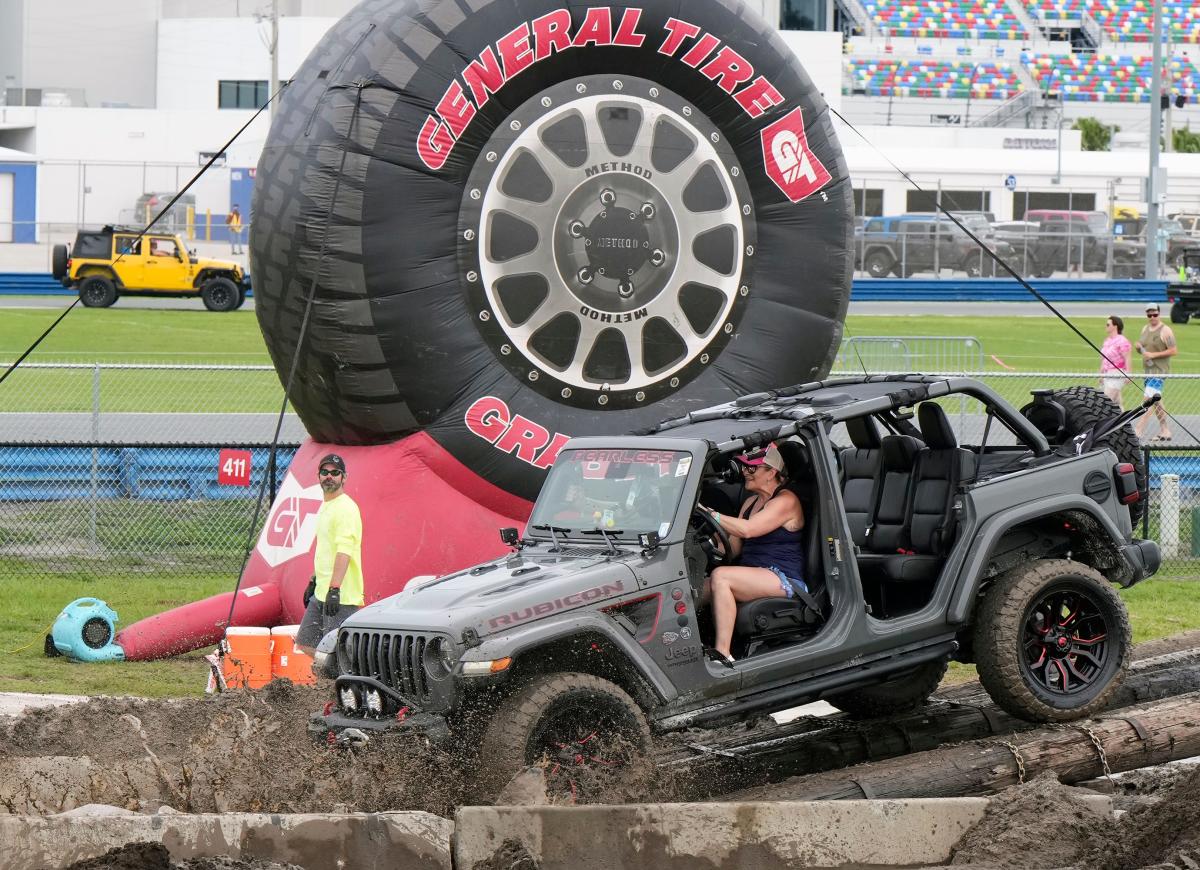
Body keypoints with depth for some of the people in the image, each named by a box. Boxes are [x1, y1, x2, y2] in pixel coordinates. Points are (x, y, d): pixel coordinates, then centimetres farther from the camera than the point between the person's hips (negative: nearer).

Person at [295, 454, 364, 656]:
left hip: (341, 596, -10)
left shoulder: (346, 508, -14)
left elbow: (344, 551, -24)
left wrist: (334, 589, -31)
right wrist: (314, 581, 29)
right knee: (305, 643, 14)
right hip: (321, 592, 10)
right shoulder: (325, 506, 18)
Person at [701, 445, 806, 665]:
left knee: (720, 576, -31)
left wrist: (709, 514, -23)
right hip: (752, 578, 9)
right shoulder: (751, 502, 22)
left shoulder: (786, 501, -6)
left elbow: (747, 529, -21)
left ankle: (722, 654, -37)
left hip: (784, 579, -9)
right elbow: (734, 548, 17)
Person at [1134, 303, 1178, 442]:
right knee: (1156, 402, 13)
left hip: (1159, 370, -9)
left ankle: (1139, 431, -19)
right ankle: (1165, 432, 21)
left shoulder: (1165, 331, -10)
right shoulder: (1145, 329, 13)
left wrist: (1154, 355, -18)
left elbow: (1174, 351, -13)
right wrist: (1138, 348, -1)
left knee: (1149, 399, -15)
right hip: (1148, 370, 9)